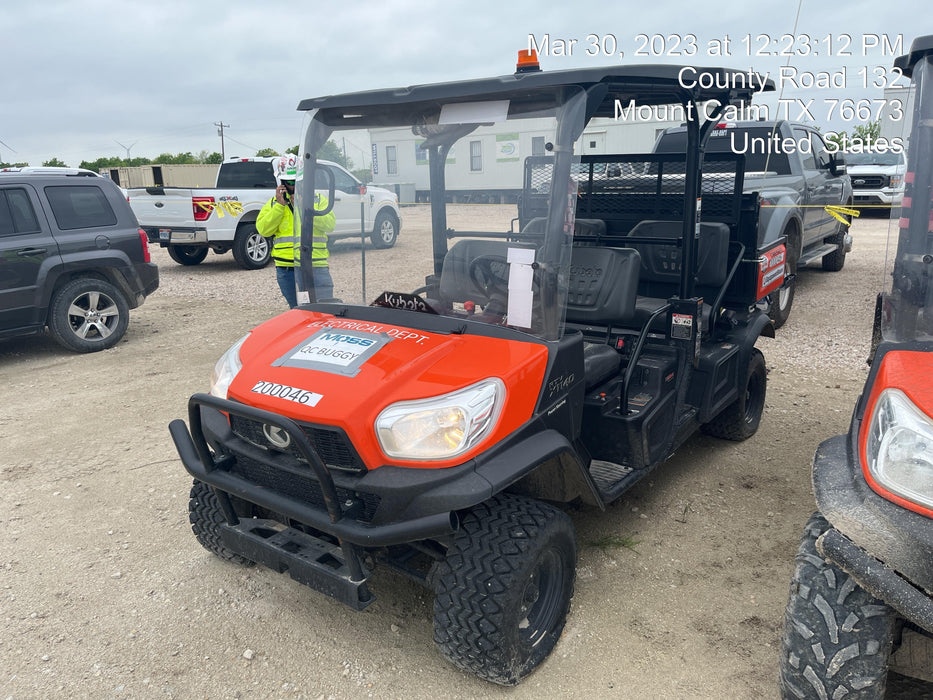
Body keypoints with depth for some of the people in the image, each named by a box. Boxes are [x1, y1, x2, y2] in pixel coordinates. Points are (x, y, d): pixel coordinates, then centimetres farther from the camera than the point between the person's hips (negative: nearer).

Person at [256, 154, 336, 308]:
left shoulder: (318, 200, 12)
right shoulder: (273, 204, 14)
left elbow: (330, 224, -5)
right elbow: (263, 230, -1)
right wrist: (280, 205, -6)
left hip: (317, 267, -1)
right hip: (287, 270, 1)